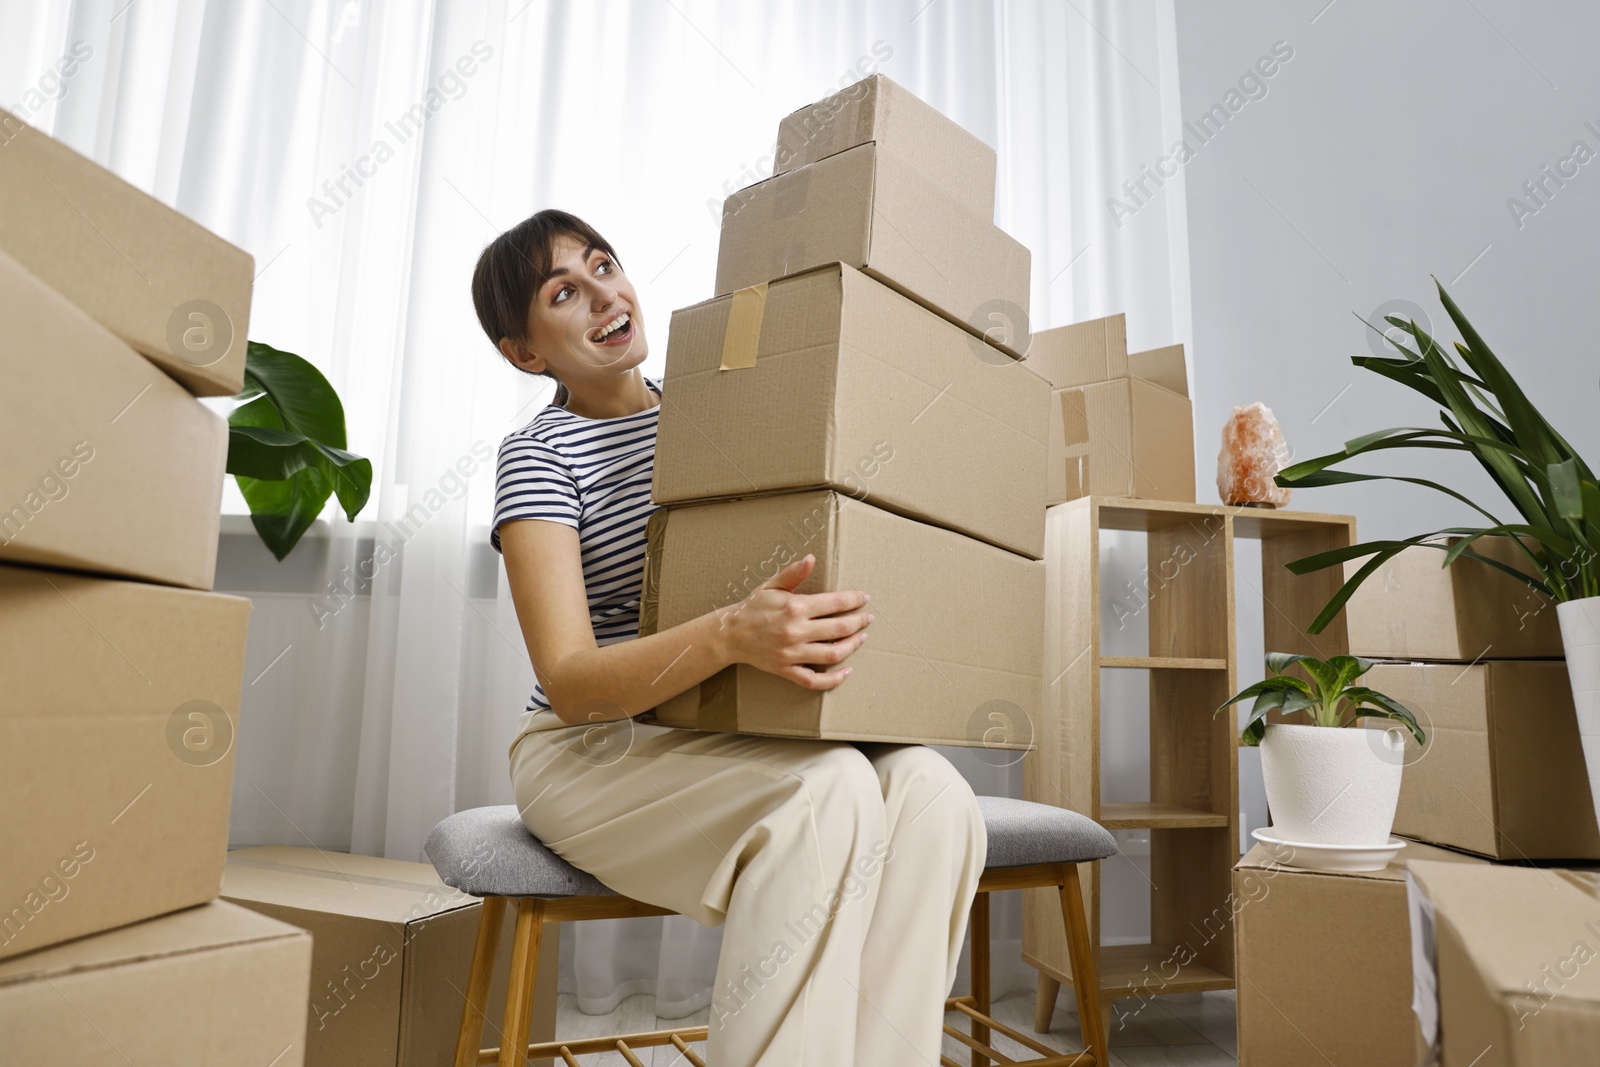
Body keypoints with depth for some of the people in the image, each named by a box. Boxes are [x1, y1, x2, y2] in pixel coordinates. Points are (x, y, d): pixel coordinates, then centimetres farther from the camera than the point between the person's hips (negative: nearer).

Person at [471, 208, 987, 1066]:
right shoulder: (538, 454, -6)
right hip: (592, 750, -4)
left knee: (928, 793, -24)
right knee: (831, 790, -33)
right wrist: (730, 635, -34)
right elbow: (567, 679, -17)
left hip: (718, 744, 5)